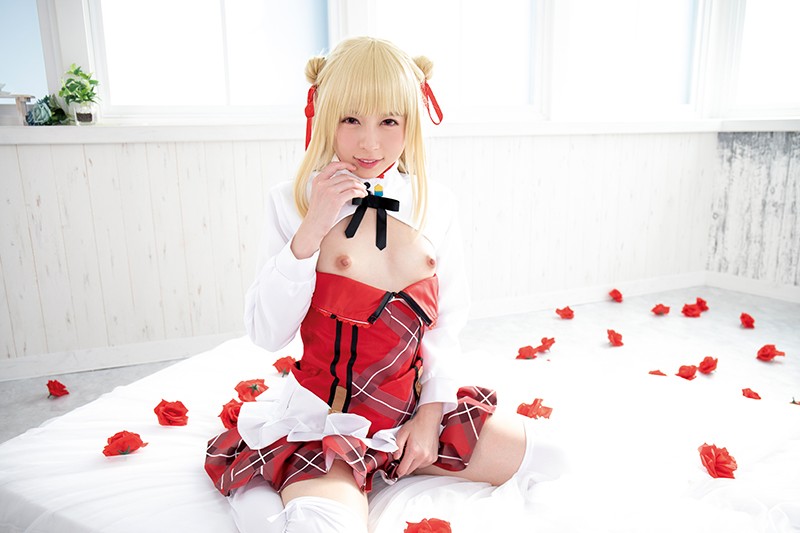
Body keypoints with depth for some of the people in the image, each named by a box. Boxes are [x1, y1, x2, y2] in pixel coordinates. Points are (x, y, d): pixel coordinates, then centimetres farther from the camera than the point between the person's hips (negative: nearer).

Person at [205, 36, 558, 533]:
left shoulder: (435, 203, -1)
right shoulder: (292, 201, -8)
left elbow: (448, 319, 4)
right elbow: (268, 333, -13)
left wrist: (430, 413, -3)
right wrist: (311, 231, -22)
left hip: (410, 404, 5)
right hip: (326, 412, -4)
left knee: (521, 450, -7)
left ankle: (382, 462, 6)